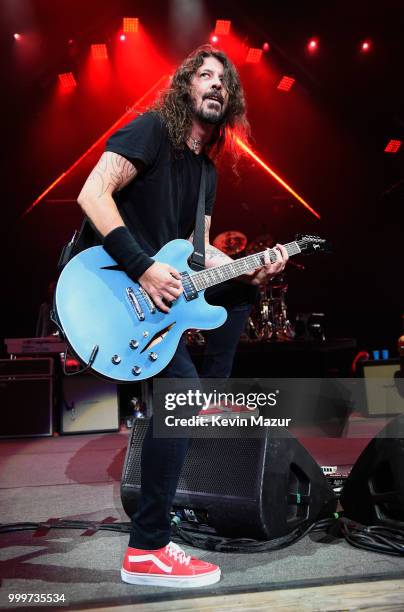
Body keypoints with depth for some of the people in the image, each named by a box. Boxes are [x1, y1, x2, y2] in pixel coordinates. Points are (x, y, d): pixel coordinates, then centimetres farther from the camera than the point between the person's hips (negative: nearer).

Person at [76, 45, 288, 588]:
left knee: (240, 294, 16)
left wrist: (250, 273, 0)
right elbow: (92, 193, -21)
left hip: (162, 277, 9)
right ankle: (147, 552, -11)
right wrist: (143, 269, -28)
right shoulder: (152, 128, -8)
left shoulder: (206, 167, 17)